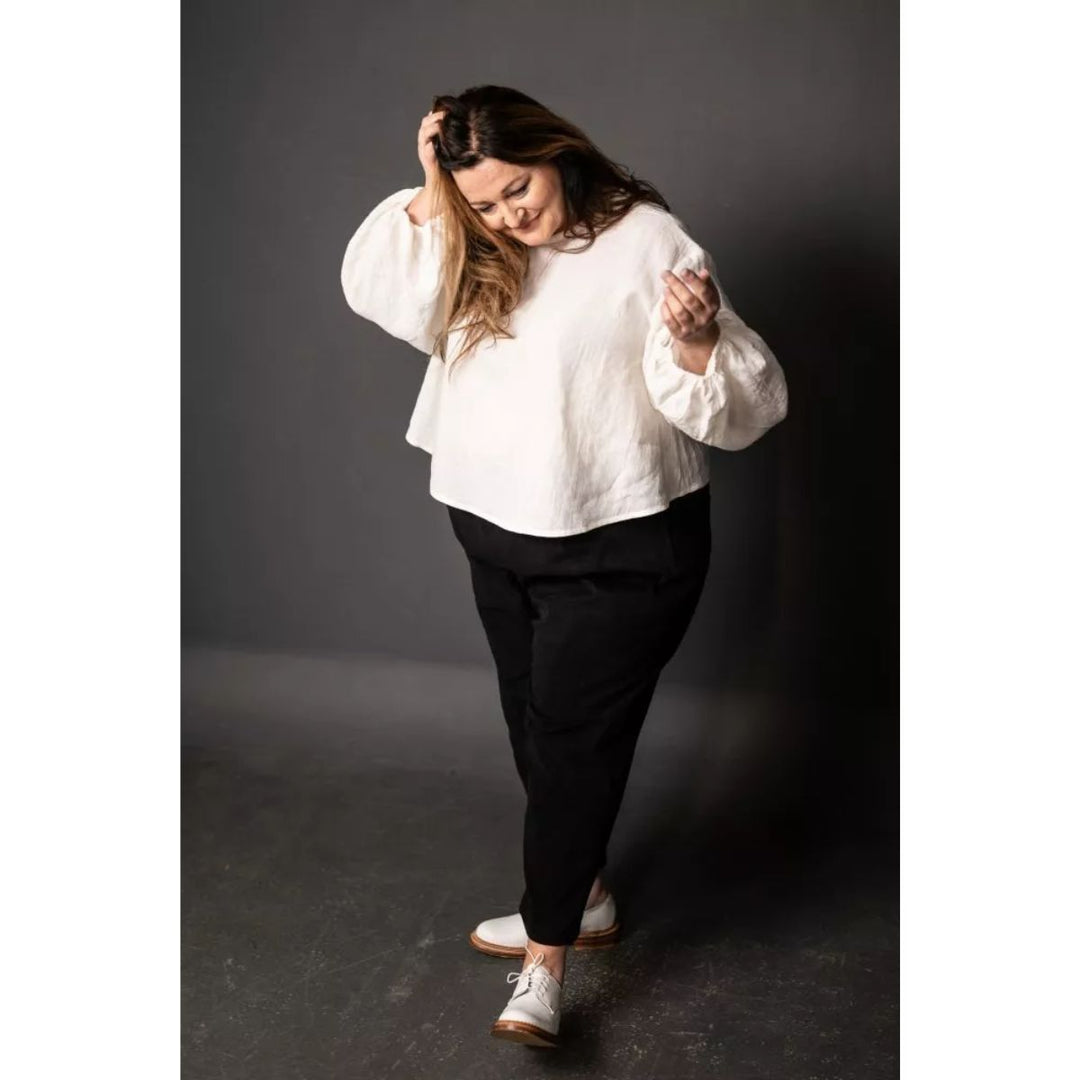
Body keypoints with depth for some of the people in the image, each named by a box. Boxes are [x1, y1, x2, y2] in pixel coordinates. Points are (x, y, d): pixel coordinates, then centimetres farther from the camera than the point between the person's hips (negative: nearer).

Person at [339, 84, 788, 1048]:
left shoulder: (649, 242, -12)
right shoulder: (476, 253, 7)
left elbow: (739, 406, -15)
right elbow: (378, 293, -3)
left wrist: (696, 337, -35)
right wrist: (430, 197, -11)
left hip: (618, 551, -7)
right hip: (500, 537, 7)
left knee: (574, 740, -2)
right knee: (538, 732, 17)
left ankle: (546, 961, 10)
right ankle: (584, 898, 37)